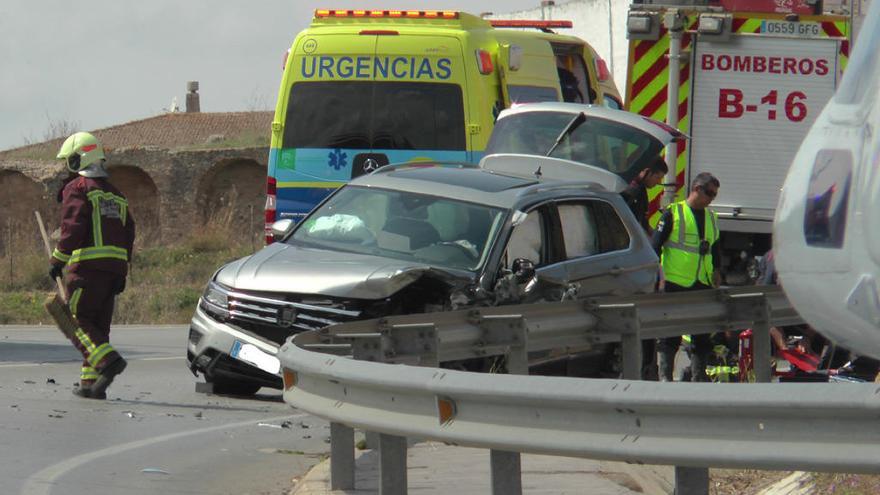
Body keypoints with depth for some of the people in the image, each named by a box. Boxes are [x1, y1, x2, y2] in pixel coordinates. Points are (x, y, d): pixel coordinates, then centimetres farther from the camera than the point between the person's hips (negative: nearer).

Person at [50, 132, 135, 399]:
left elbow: (73, 227, -14)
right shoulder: (115, 194, 21)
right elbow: (128, 233, 19)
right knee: (99, 324, 10)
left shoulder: (78, 188, -3)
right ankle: (90, 382, 6)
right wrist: (122, 272, 21)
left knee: (77, 321, -6)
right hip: (114, 266, 7)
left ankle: (107, 360, -26)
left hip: (87, 267, -7)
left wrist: (57, 260, -8)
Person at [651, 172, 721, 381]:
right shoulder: (673, 213, -2)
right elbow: (656, 244, -4)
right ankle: (665, 376, -3)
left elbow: (715, 247, 25)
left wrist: (716, 270, 13)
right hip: (675, 283, -6)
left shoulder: (711, 217, 17)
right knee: (670, 333, -5)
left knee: (703, 333, 6)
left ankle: (699, 375, 14)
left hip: (702, 285, 6)